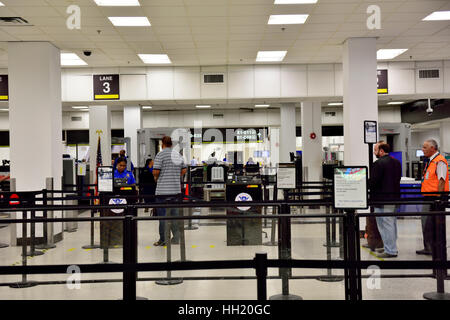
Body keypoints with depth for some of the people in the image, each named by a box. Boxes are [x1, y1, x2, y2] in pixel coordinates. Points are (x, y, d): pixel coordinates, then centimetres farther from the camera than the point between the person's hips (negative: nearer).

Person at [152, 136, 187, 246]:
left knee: (162, 215, 1)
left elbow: (156, 171, -13)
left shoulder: (160, 155, -8)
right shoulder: (178, 155, 11)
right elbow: (184, 171, 13)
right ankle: (176, 237, 14)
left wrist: (156, 178, 7)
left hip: (163, 190, -5)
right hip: (176, 189, 6)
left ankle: (164, 239, 4)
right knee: (175, 214, 11)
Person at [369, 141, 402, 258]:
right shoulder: (397, 162, 11)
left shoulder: (378, 163, -17)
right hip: (395, 197, 9)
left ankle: (390, 251, 1)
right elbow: (398, 179, 17)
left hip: (382, 200, -9)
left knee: (385, 225, -3)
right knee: (392, 224, 18)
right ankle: (392, 247, 27)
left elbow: (372, 182, -19)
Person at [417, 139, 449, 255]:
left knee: (434, 225, -4)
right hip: (428, 198, 10)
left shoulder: (440, 161, -13)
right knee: (426, 223, 13)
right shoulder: (430, 161, 17)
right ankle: (428, 248, 22)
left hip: (435, 198, -10)